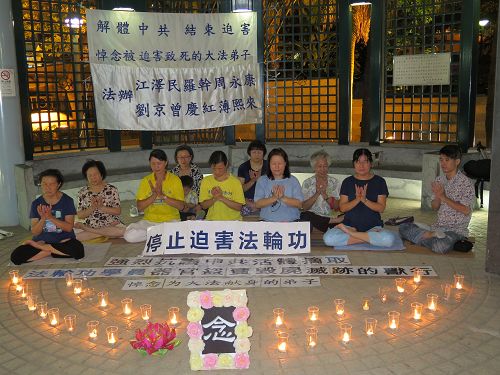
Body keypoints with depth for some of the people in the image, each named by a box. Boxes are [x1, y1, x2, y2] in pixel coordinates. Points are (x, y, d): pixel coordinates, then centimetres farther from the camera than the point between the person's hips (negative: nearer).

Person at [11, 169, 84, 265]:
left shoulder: (67, 200, -3)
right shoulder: (36, 203, 2)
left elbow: (69, 227, -9)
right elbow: (34, 232, -1)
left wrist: (51, 217, -23)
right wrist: (43, 218, -21)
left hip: (64, 241, 0)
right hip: (41, 241, 0)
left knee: (78, 250, -35)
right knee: (15, 256, -23)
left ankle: (43, 248, -10)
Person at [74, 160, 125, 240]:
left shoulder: (111, 189, -1)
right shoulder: (82, 193, 4)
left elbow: (118, 211, -6)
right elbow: (80, 215, 0)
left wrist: (101, 207, -19)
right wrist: (92, 208, -17)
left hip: (111, 225, 1)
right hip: (89, 225, -1)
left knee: (122, 230, -33)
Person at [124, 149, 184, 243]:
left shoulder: (175, 179, -1)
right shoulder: (146, 181, 5)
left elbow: (181, 206, -8)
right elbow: (139, 207, -1)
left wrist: (162, 196, -19)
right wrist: (154, 195, -15)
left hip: (170, 220, -2)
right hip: (149, 221, 3)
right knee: (129, 236, -23)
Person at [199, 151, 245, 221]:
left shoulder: (235, 182, -3)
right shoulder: (206, 181, 5)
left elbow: (239, 207, -6)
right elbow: (203, 206, 6)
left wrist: (221, 198, -16)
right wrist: (214, 198, -12)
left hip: (232, 220, 0)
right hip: (212, 220, 0)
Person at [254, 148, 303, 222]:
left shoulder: (293, 180, 11)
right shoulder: (262, 180, 11)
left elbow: (299, 204, 1)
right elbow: (257, 204, 0)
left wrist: (283, 198, -12)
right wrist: (274, 198, -12)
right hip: (268, 222, 0)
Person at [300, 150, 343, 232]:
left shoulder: (334, 182, 9)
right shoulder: (307, 183, 6)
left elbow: (337, 207, -2)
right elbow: (304, 207, -5)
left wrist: (325, 194, -17)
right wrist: (317, 193, -18)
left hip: (331, 215, -2)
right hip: (313, 216, 3)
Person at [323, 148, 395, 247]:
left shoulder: (379, 182, 4)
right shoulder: (347, 182, 6)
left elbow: (381, 208, -3)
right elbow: (342, 208, 0)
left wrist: (365, 200, -19)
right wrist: (357, 199, -18)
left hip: (373, 226, 0)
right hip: (350, 224, 0)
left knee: (389, 239, -33)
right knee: (328, 238, -29)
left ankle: (350, 233, -14)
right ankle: (370, 237, -15)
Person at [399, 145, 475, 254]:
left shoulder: (465, 182, -10)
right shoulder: (439, 180, 8)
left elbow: (466, 210, -16)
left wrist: (444, 197, -18)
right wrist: (437, 197, -11)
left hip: (456, 229, -6)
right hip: (438, 226, 6)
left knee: (440, 246, -38)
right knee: (403, 227, -7)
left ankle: (428, 235, -11)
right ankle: (432, 235, -15)